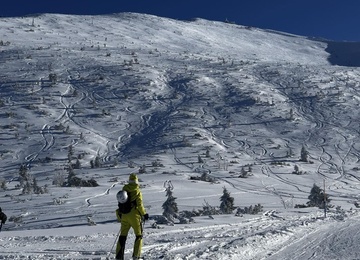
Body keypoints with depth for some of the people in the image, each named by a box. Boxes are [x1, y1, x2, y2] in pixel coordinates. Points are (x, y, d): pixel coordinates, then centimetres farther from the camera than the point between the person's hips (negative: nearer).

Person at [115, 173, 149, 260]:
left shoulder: (124, 190, 5)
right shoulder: (137, 191, -8)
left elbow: (120, 204, 9)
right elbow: (139, 204, -12)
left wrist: (120, 216, 19)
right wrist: (144, 214, 1)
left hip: (124, 215, 4)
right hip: (134, 216, -4)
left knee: (122, 236, 12)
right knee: (139, 235, 10)